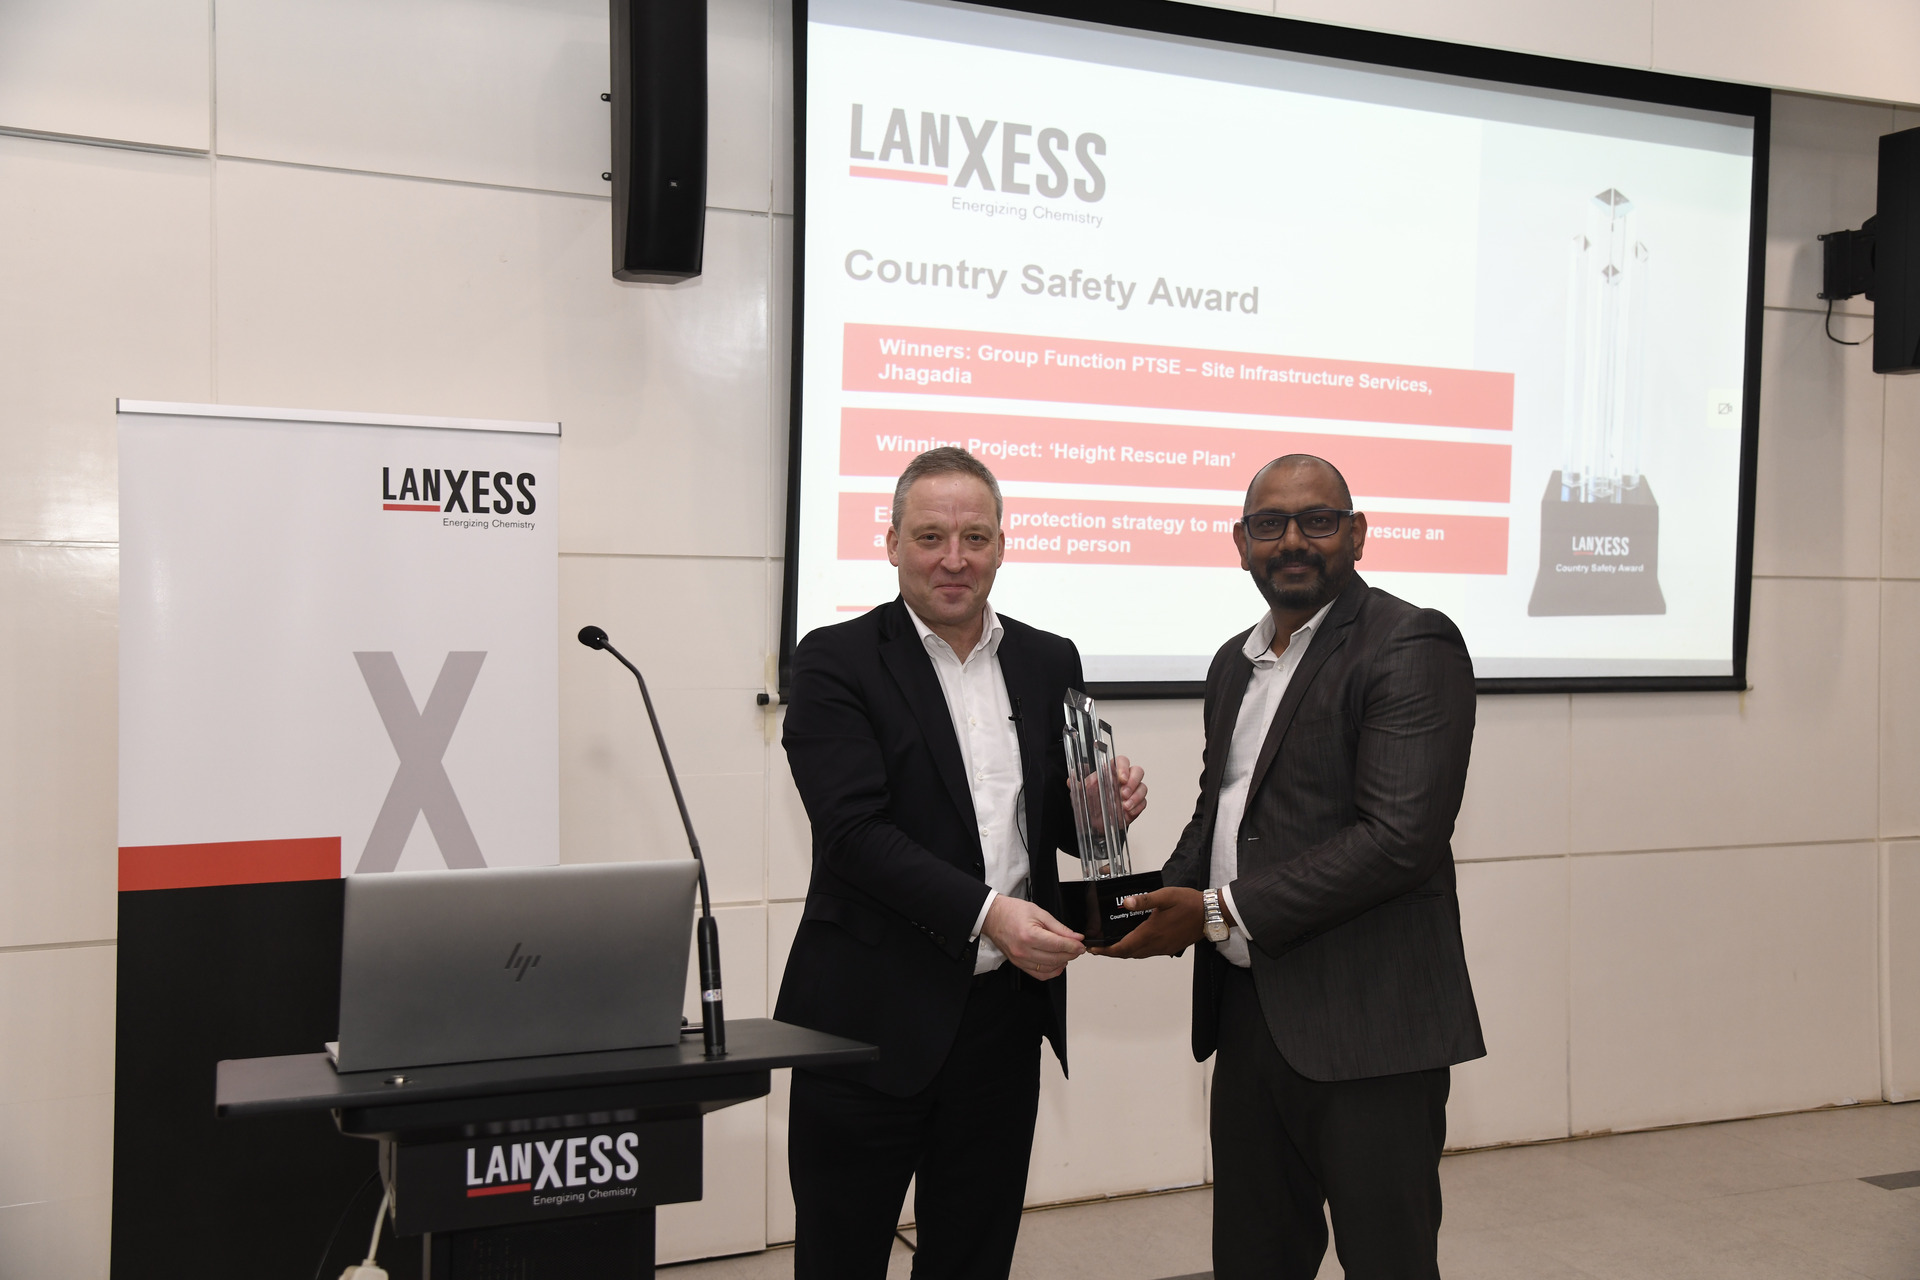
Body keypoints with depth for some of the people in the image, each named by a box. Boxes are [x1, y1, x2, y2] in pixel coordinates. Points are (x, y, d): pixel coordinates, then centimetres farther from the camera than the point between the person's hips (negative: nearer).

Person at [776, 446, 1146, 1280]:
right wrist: (986, 913, -27)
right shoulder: (836, 663, -6)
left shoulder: (1049, 663, 10)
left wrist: (1108, 806, -9)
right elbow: (856, 830, -16)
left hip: (1004, 1014, 5)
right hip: (873, 1018, -4)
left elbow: (1059, 820, 15)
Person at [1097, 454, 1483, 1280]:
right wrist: (1169, 897, 3)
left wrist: (1224, 909, -18)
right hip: (1248, 1010, 8)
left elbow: (1401, 837, -20)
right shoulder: (1235, 663, 15)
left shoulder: (1411, 647, -11)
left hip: (1366, 1026, -8)